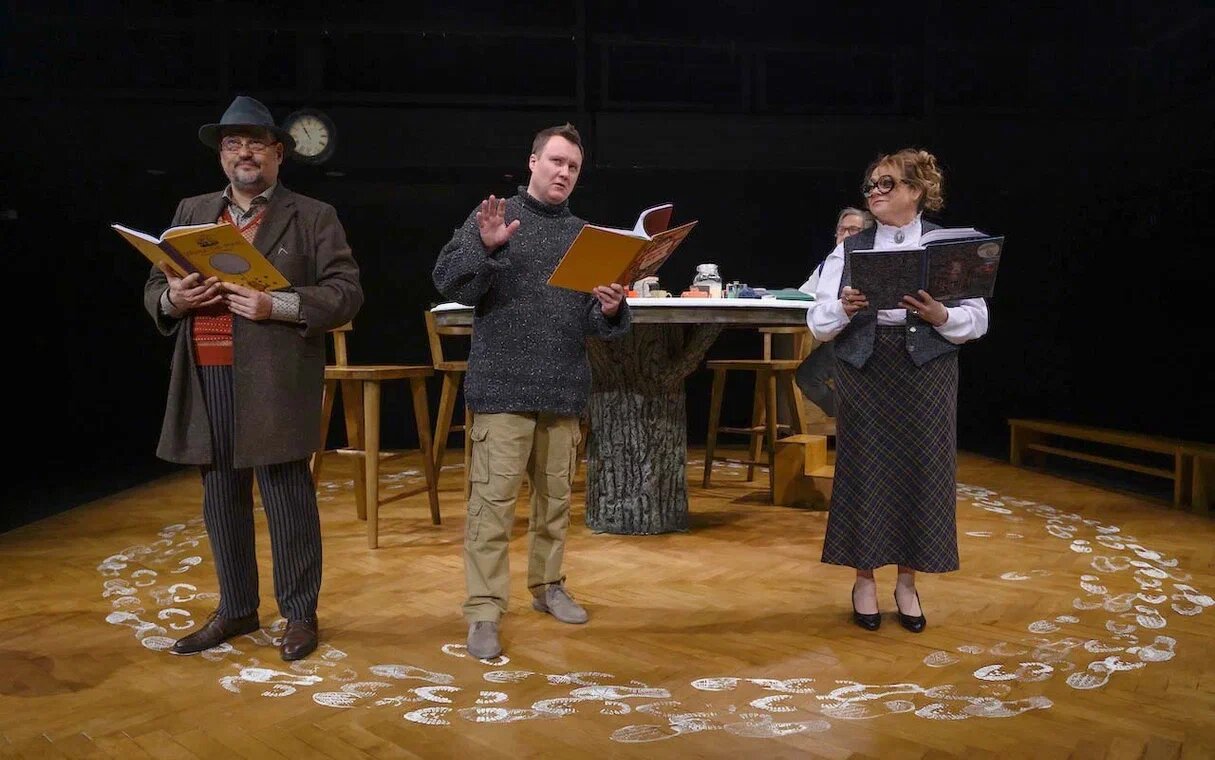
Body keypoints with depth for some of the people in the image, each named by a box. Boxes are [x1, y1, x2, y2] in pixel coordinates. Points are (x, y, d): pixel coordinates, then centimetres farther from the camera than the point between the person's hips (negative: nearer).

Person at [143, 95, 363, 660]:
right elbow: (154, 289, 18)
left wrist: (279, 305, -18)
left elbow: (347, 292, -5)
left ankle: (299, 614, 14)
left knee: (288, 498, 1)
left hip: (275, 382, -5)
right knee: (222, 499, 12)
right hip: (207, 379, 5)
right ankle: (235, 609, 26)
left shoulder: (313, 217, 3)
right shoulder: (192, 212, 16)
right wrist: (172, 299, -6)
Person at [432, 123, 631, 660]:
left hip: (563, 388, 5)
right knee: (493, 498, -7)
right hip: (504, 385, -5)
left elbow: (595, 322, 13)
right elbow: (448, 283, -9)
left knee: (556, 494, 14)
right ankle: (483, 612, 0)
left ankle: (548, 585, 30)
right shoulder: (492, 217, 1)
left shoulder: (583, 234, 13)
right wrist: (486, 246, -25)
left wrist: (610, 311, -10)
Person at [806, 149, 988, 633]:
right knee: (863, 470, 3)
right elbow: (817, 322, 2)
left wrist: (939, 316, -19)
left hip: (927, 374, -1)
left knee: (921, 471, 3)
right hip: (863, 372, 1)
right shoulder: (849, 250, 8)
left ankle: (907, 582, 20)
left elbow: (977, 319, 0)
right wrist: (844, 309, -18)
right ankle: (864, 580, 18)